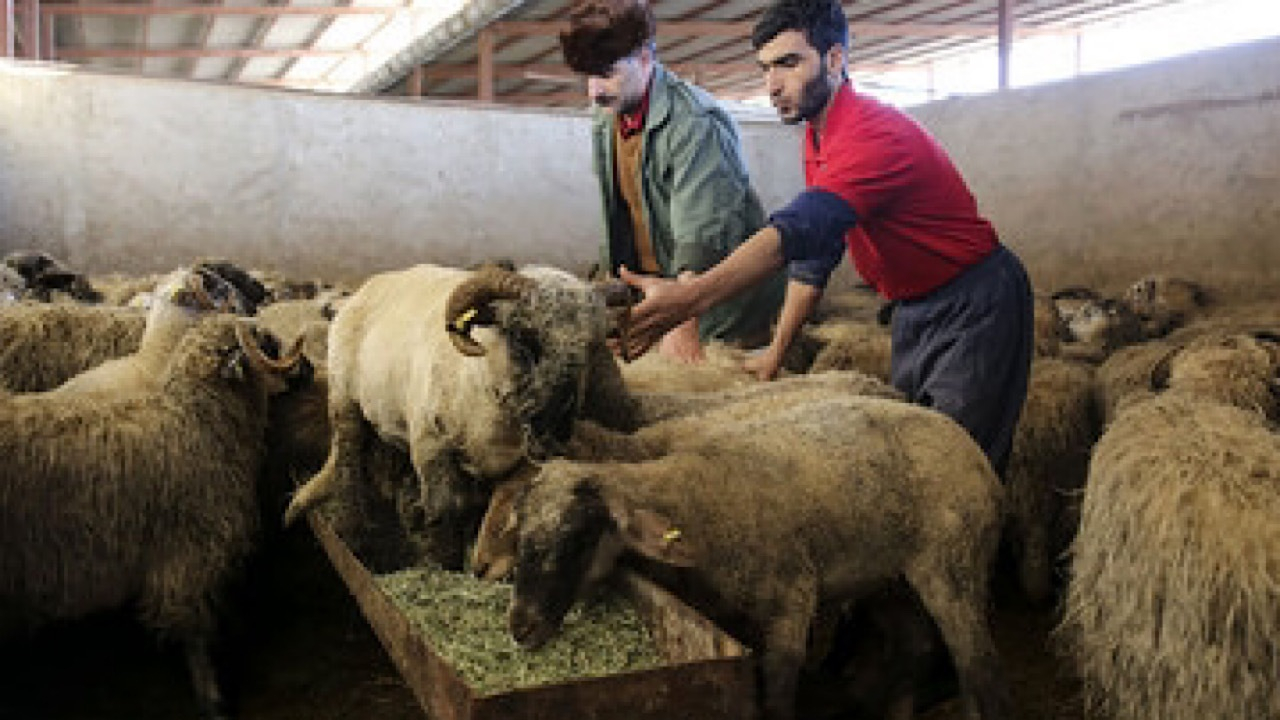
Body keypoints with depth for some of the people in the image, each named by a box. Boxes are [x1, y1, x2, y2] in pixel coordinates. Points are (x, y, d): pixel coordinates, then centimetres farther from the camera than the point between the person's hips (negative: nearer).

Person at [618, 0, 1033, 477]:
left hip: (973, 308, -9)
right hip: (913, 311, 9)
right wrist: (777, 349, 1)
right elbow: (814, 248, 7)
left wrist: (688, 298, -52)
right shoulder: (819, 138, 4)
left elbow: (798, 230, -42)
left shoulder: (876, 134, -27)